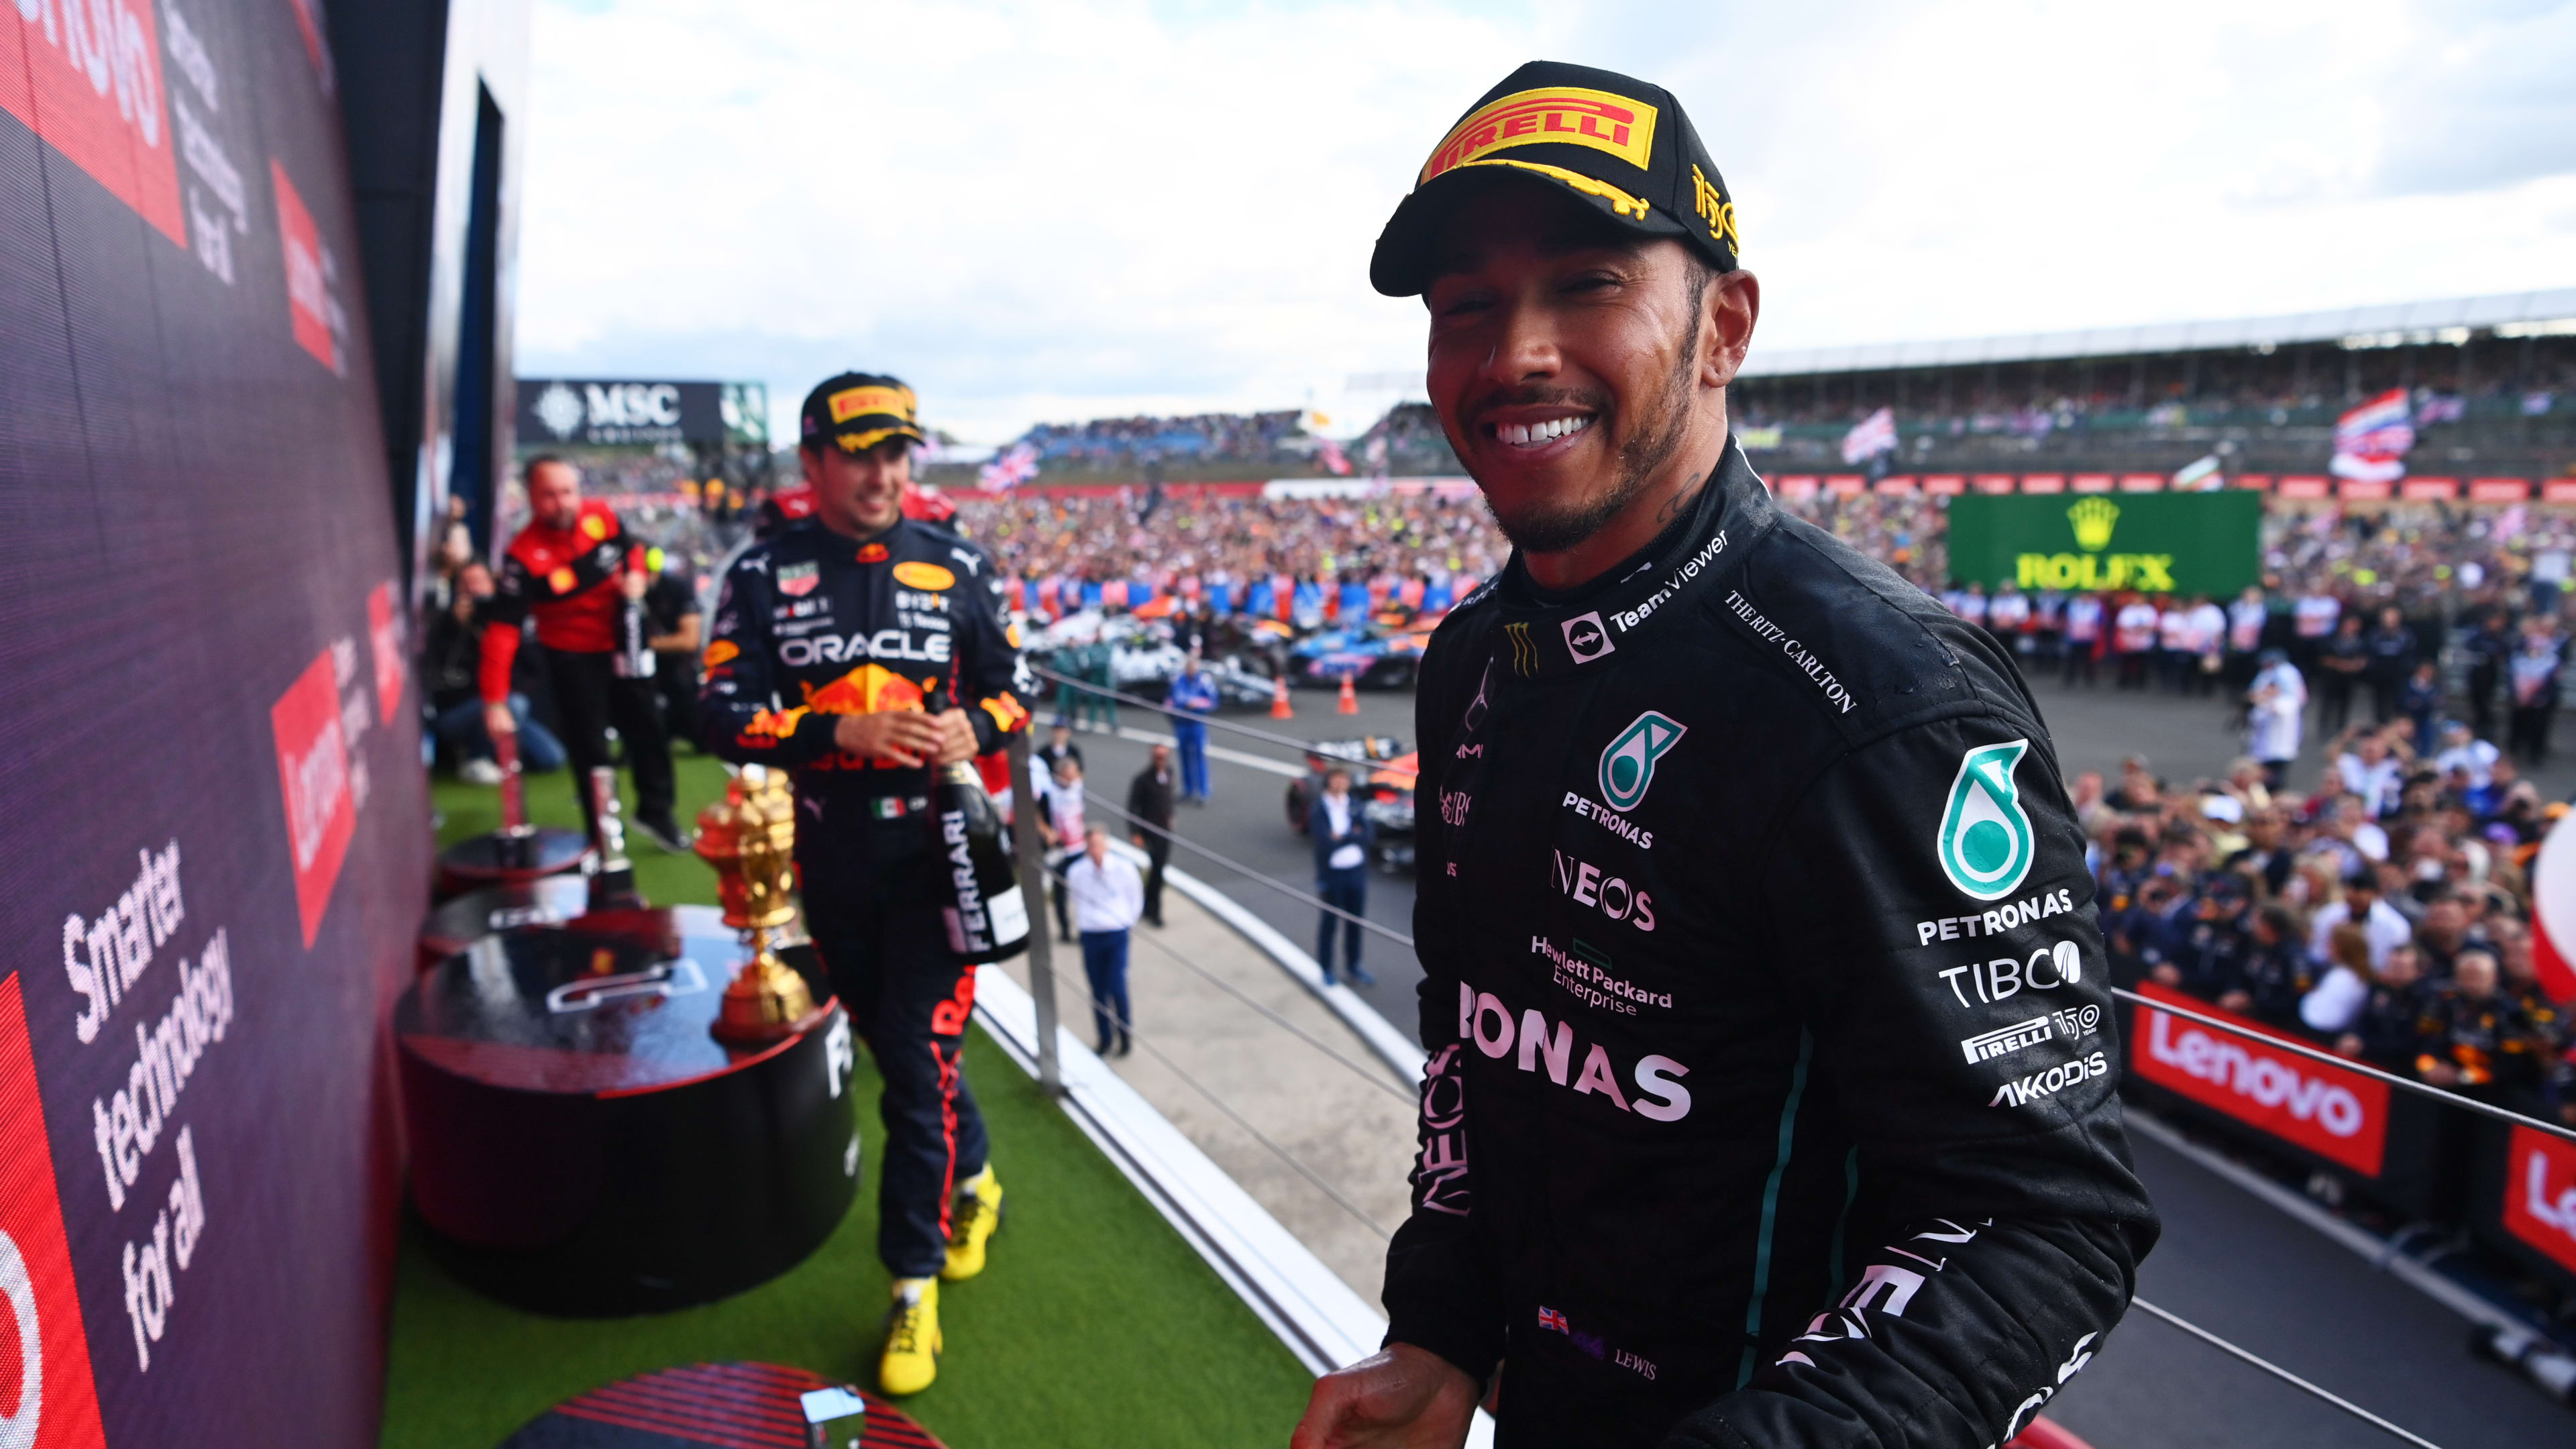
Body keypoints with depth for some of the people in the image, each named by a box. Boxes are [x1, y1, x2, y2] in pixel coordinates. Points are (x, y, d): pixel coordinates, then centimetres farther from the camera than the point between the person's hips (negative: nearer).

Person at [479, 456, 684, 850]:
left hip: (621, 645, 5)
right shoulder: (525, 556, -26)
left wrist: (635, 575, -13)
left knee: (647, 728, 15)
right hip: (572, 658, -4)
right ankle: (602, 836, 20)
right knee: (589, 748, 2)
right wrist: (495, 701, -32)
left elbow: (631, 549, 10)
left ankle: (655, 812, 37)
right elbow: (502, 628, -28)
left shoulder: (603, 517, -13)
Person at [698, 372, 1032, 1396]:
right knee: (896, 1049, 17)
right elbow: (725, 716, -6)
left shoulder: (953, 565, 1)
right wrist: (842, 732, -20)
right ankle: (973, 1179, 45)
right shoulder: (765, 576, -1)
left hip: (935, 852, -2)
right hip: (830, 860, 2)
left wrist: (974, 726, -15)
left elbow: (1013, 686, 8)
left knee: (919, 1063, -4)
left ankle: (914, 1286, 12)